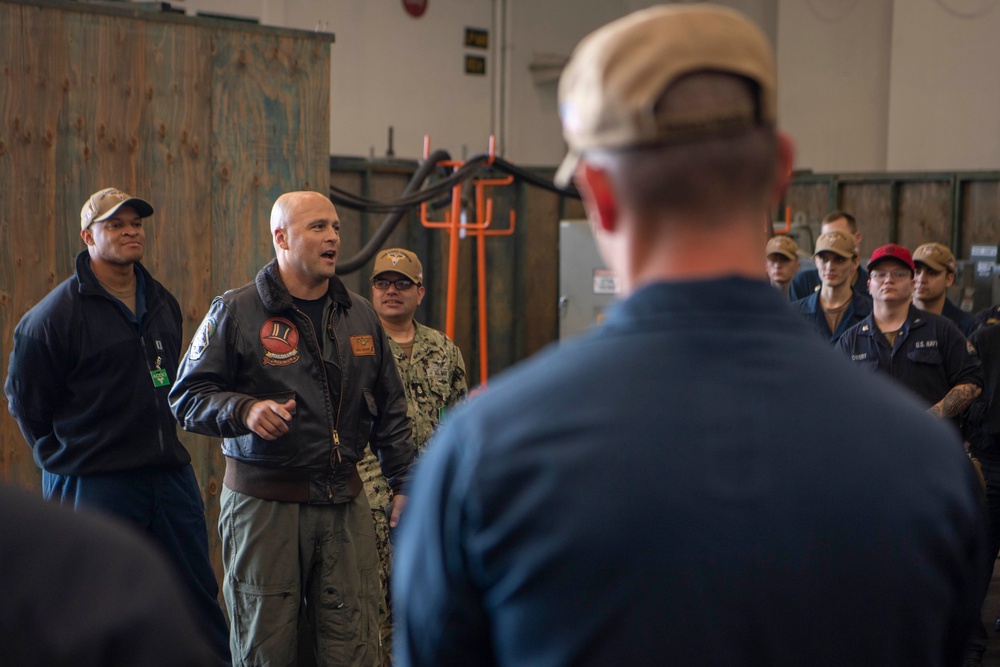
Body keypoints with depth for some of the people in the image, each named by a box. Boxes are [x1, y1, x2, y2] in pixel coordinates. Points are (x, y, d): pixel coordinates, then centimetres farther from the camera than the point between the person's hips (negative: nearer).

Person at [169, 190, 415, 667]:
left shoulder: (360, 315, 13)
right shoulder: (236, 311, -2)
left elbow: (389, 409, 19)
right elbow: (187, 397, -2)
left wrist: (403, 482, 14)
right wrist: (244, 410, -20)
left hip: (345, 505, 4)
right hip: (264, 504, -3)